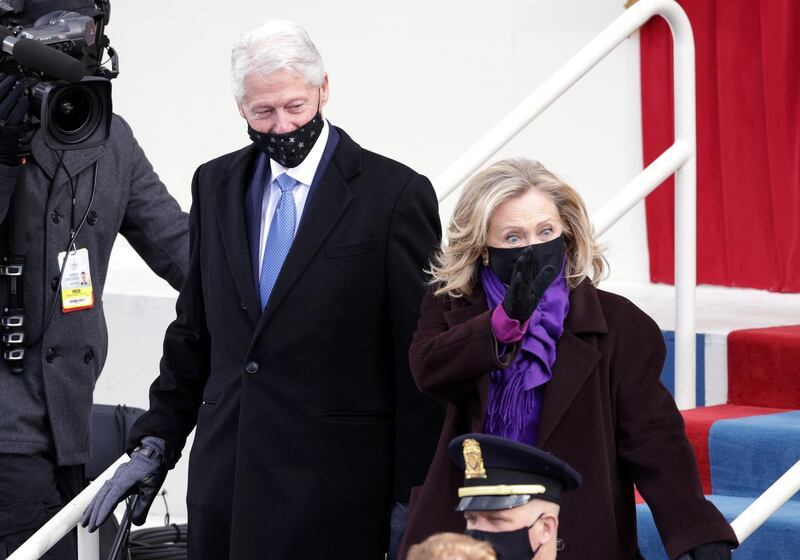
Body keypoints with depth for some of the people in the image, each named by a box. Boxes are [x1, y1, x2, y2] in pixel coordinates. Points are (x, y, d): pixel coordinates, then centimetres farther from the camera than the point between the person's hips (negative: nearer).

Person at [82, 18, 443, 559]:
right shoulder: (216, 184, 11)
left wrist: (413, 498, -7)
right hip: (224, 470, 5)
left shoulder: (396, 193, -6)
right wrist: (158, 442, 12)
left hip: (333, 483, -4)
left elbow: (419, 355, -6)